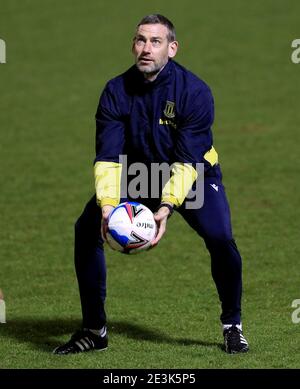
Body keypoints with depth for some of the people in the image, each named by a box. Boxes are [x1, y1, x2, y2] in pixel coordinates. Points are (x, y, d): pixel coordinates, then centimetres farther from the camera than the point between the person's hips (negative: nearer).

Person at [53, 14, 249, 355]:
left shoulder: (194, 91, -24)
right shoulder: (116, 91, -16)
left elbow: (187, 160, -29)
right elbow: (108, 156, -21)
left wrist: (167, 206, -43)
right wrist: (107, 204, -38)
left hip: (195, 175, -3)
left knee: (219, 237, -27)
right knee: (86, 228, -15)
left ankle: (232, 326, -3)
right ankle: (94, 330, -1)